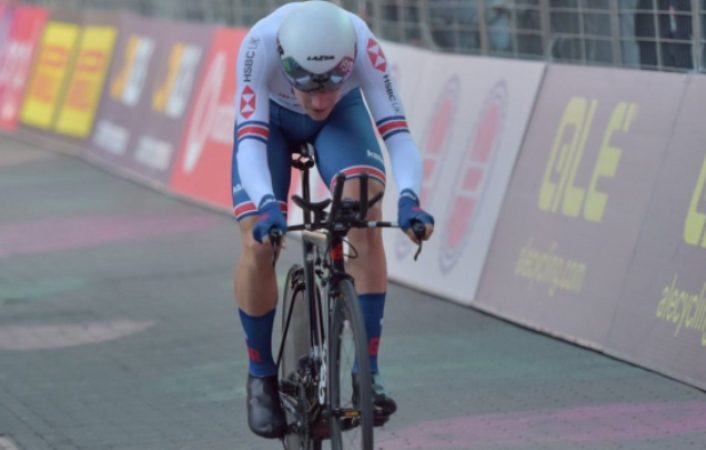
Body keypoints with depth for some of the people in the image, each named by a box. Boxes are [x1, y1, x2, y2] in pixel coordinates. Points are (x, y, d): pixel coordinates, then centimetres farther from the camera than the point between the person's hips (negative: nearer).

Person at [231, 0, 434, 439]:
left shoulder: (361, 44, -39)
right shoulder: (261, 43, -41)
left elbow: (398, 134, -40)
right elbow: (250, 139, -44)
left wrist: (409, 200, -58)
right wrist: (266, 205, -61)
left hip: (344, 113, 0)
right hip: (271, 116, 0)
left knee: (364, 215, -26)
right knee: (259, 246, -16)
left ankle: (368, 371, -18)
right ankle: (262, 374, 8)